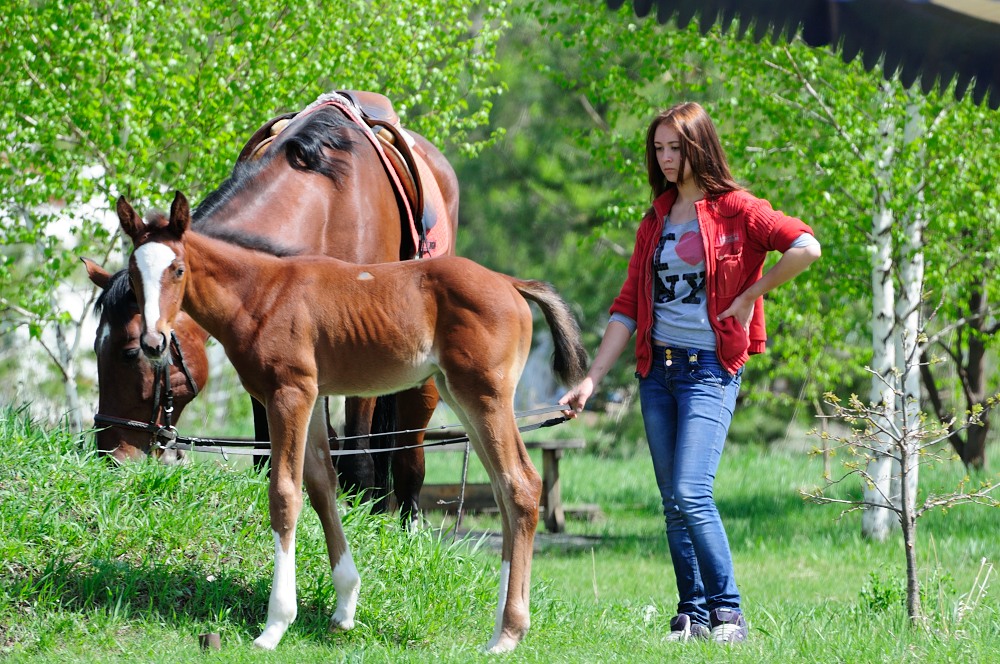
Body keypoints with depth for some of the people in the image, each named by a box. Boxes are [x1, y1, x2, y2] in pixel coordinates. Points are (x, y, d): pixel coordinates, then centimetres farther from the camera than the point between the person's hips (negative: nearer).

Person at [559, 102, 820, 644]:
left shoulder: (734, 210, -5)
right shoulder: (656, 222, 13)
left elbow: (805, 247, -19)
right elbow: (627, 308, 12)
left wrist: (749, 297, -12)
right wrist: (591, 381, 6)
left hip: (709, 370, -6)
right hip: (657, 369, 6)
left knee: (690, 494, -17)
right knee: (673, 504, 6)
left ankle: (728, 613, -6)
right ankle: (693, 615, 12)